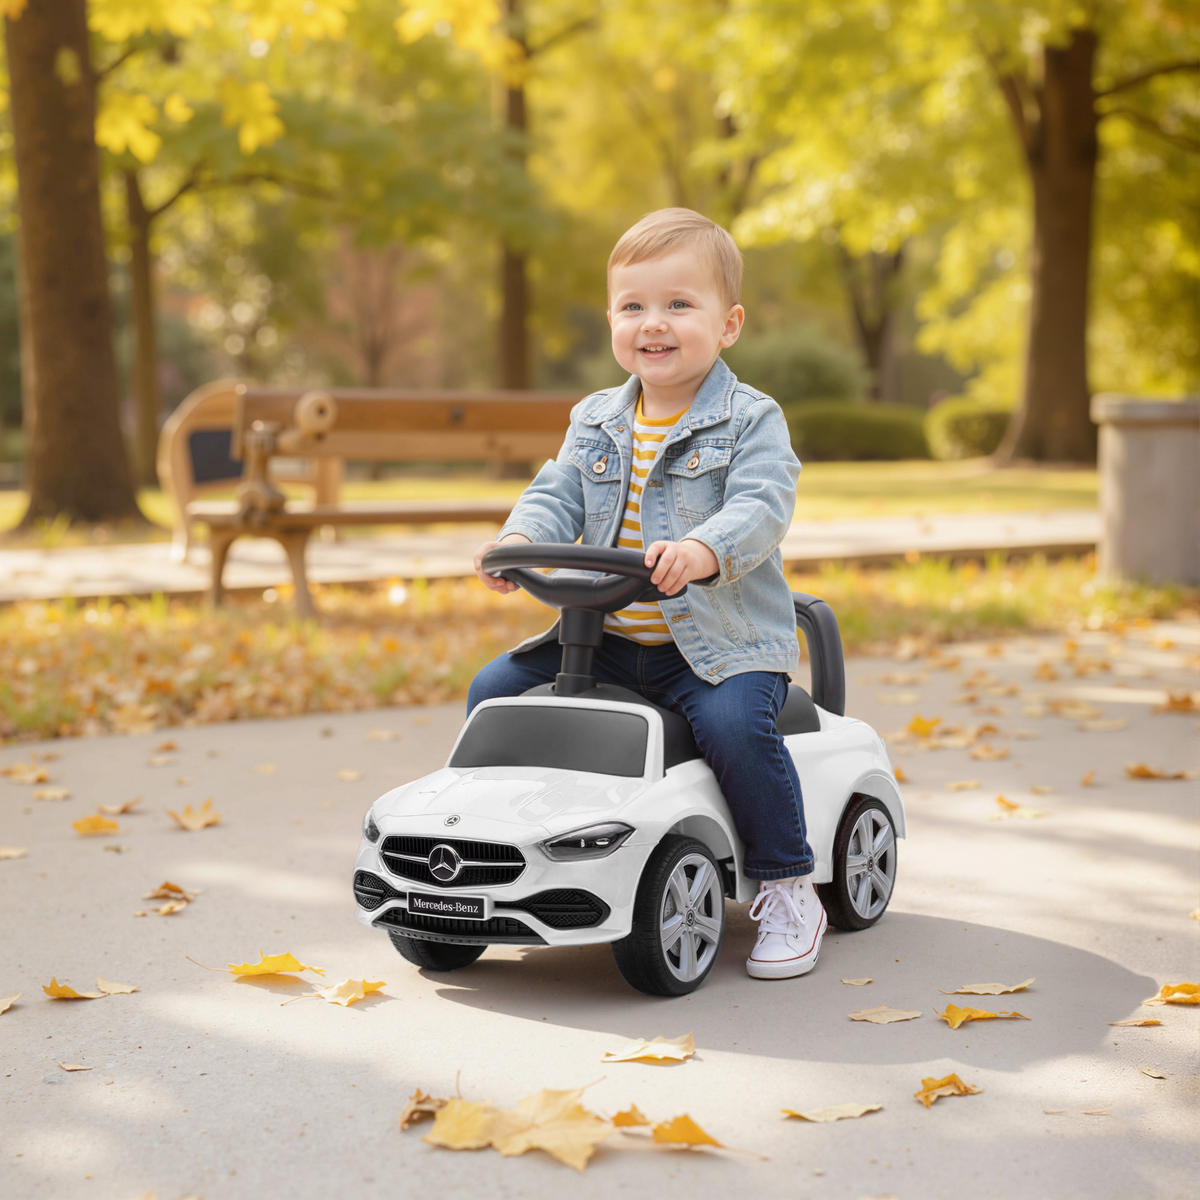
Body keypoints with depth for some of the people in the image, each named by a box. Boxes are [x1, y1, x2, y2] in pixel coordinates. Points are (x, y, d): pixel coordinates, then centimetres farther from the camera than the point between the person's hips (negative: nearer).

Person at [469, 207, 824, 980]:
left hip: (722, 642, -6)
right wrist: (519, 539, -19)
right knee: (496, 692, -2)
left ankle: (788, 889, -12)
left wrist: (703, 549, -40)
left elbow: (761, 507, -19)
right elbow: (557, 495, 5)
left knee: (735, 725, -32)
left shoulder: (751, 421, -5)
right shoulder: (596, 423, 12)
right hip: (604, 638, 6)